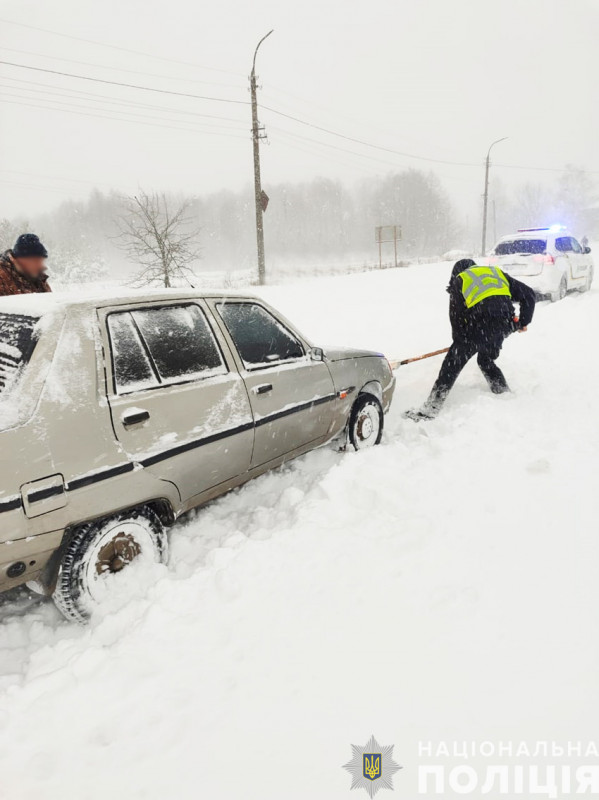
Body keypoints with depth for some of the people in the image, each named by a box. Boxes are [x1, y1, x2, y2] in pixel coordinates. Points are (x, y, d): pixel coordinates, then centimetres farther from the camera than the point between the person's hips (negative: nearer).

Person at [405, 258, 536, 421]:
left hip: (481, 324, -5)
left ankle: (430, 410, -2)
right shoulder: (497, 272, 30)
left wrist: (459, 342, 23)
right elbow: (528, 294, 26)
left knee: (452, 363, 0)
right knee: (486, 360, 29)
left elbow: (456, 316, 13)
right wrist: (523, 322, 32)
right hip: (506, 324, 5)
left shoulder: (459, 280, 19)